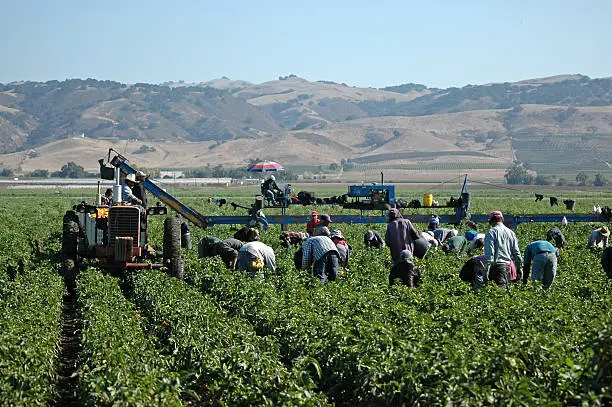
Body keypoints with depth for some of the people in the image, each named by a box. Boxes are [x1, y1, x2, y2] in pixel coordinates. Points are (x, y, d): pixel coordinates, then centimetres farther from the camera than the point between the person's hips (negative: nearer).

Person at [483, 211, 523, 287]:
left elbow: (489, 252, -12)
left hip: (497, 266, -6)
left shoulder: (491, 232, -6)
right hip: (508, 265, 6)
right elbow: (516, 252, 16)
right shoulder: (511, 232, 14)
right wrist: (519, 267, 22)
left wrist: (486, 269, -13)